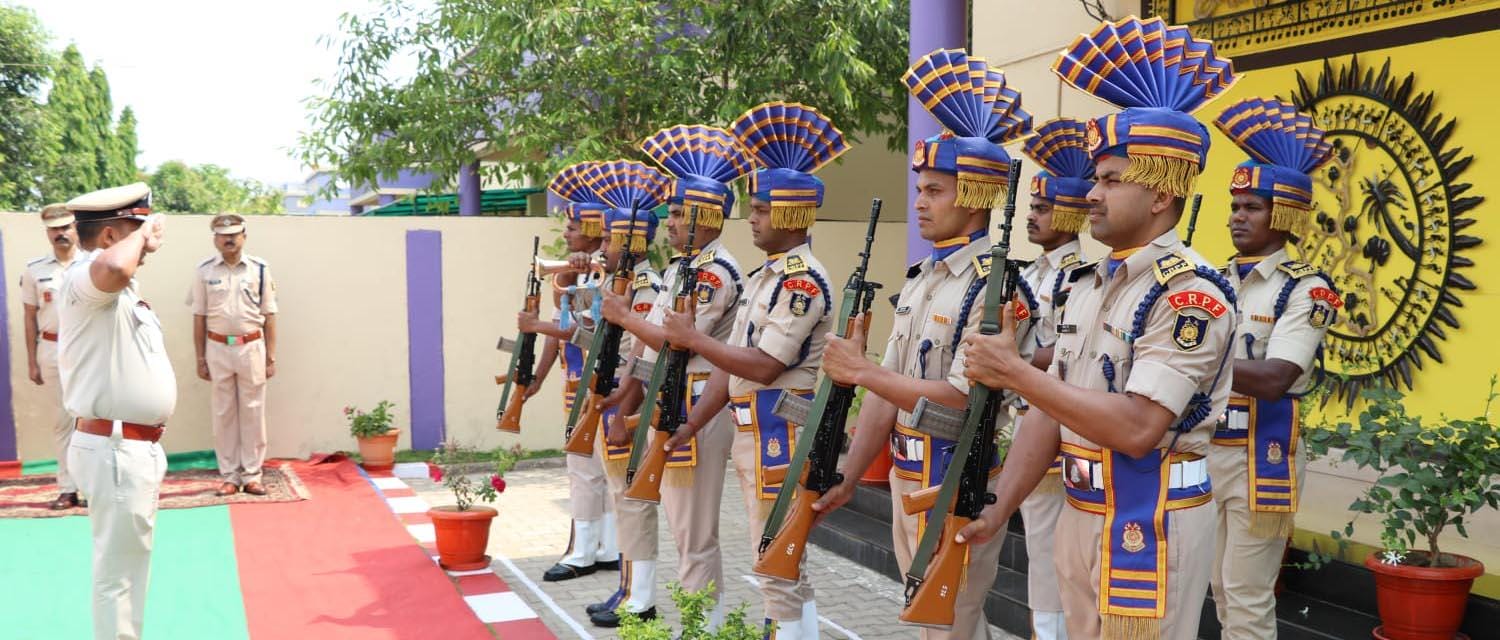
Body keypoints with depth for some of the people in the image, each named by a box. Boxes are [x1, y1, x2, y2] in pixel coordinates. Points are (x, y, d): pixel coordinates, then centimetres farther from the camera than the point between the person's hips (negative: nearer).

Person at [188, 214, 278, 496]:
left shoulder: (260, 269, -1)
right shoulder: (204, 271, 1)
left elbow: (269, 316, 2)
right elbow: (199, 318, 4)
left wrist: (271, 357, 0)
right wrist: (200, 359, 2)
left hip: (252, 348, 0)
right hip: (218, 348, 1)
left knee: (253, 412, 4)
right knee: (223, 414, 7)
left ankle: (251, 475, 12)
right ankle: (229, 475, 15)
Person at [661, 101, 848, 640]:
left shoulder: (802, 278, -16)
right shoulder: (762, 275, 15)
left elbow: (763, 366, -22)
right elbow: (732, 363, 15)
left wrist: (692, 339, -15)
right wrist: (691, 425, 11)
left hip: (780, 435, -10)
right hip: (751, 433, 10)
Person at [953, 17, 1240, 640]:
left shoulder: (1190, 293, -17)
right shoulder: (1088, 285, 9)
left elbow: (1137, 429, -27)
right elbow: (1049, 412, 9)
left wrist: (1014, 370, -22)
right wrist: (999, 508, 1)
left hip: (1148, 523, -8)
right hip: (1079, 514, 8)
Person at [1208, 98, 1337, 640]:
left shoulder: (1305, 289, -11)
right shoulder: (1218, 281, 10)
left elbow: (1272, 380, -23)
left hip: (1260, 459, -7)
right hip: (1206, 452, 7)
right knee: (1221, 588, 17)